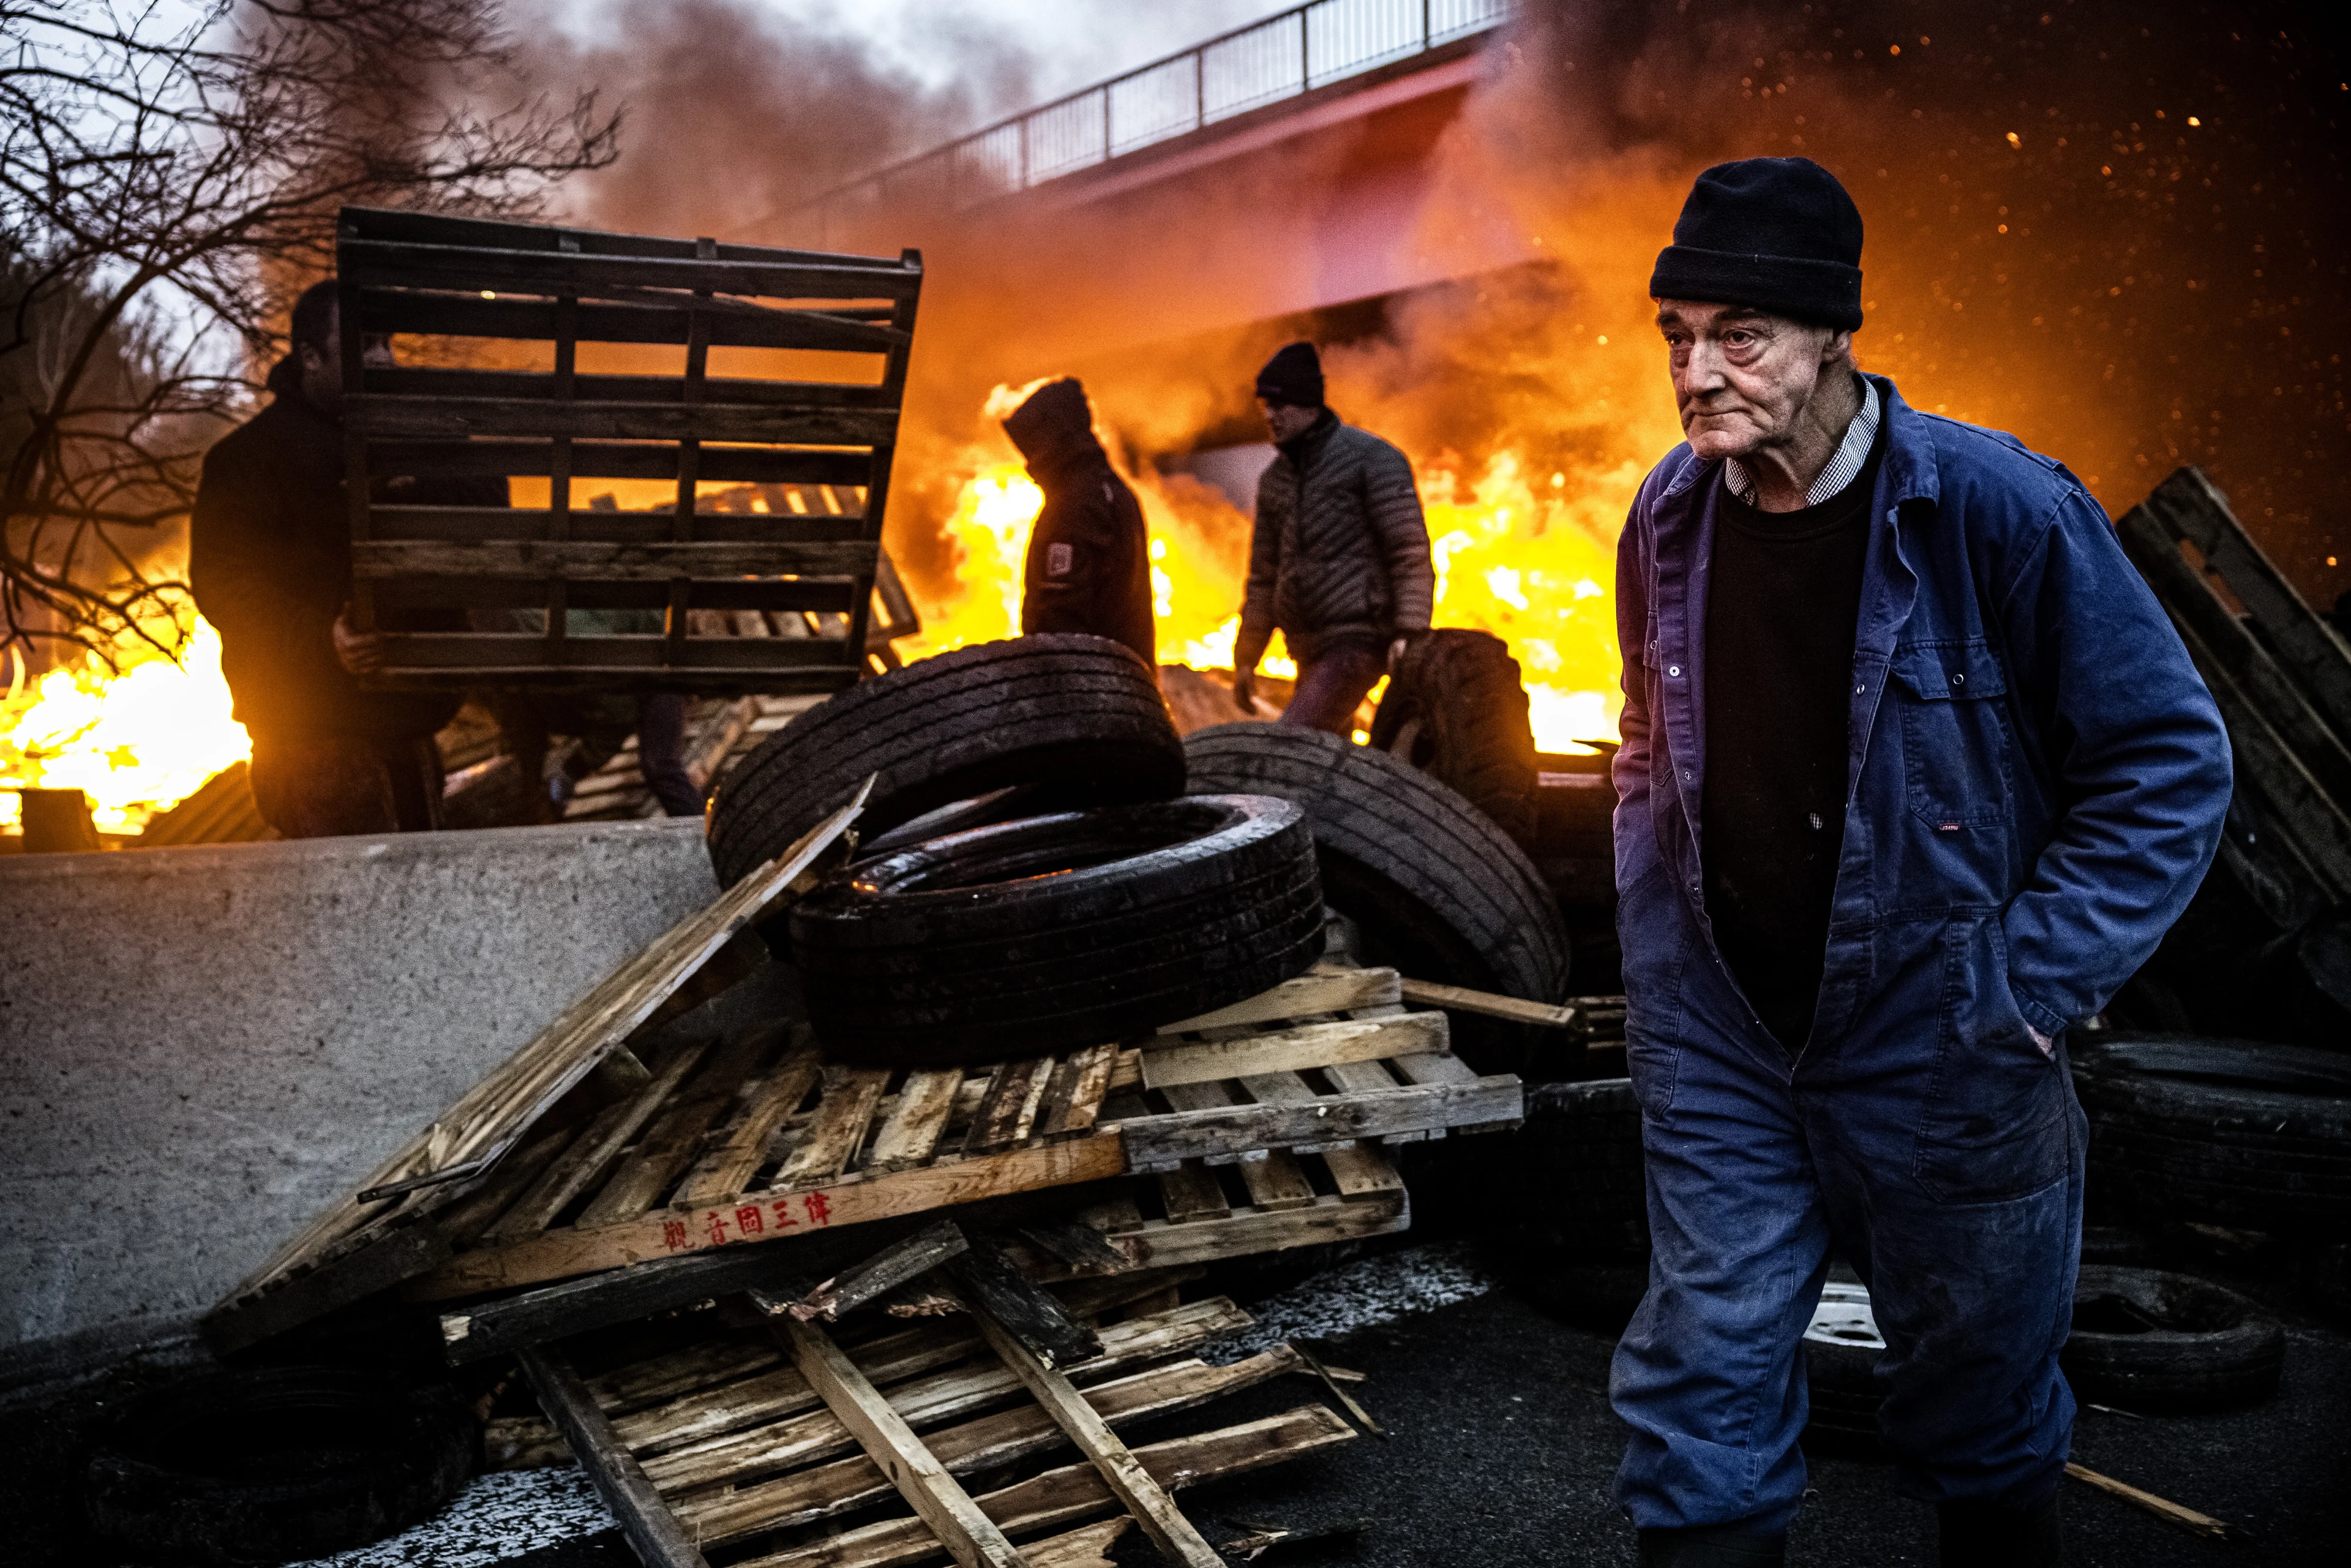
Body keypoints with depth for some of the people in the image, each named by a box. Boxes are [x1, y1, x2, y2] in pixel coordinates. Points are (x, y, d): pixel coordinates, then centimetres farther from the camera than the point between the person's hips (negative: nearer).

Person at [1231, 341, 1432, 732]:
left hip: (1362, 641, -8)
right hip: (1311, 654, 8)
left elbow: (1411, 553, -12)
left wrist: (1410, 633, -23)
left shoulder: (1372, 457, -6)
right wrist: (1245, 659, 18)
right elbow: (1264, 575, 20)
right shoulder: (1275, 478, 15)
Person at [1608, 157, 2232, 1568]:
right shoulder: (1670, 516, 0)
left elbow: (2173, 764, -10)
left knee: (1982, 1418, 17)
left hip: (1943, 1066, -3)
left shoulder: (1997, 507, -16)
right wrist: (1658, 960, 7)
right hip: (1718, 1054, 3)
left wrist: (2024, 987, -14)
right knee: (1702, 1392, 8)